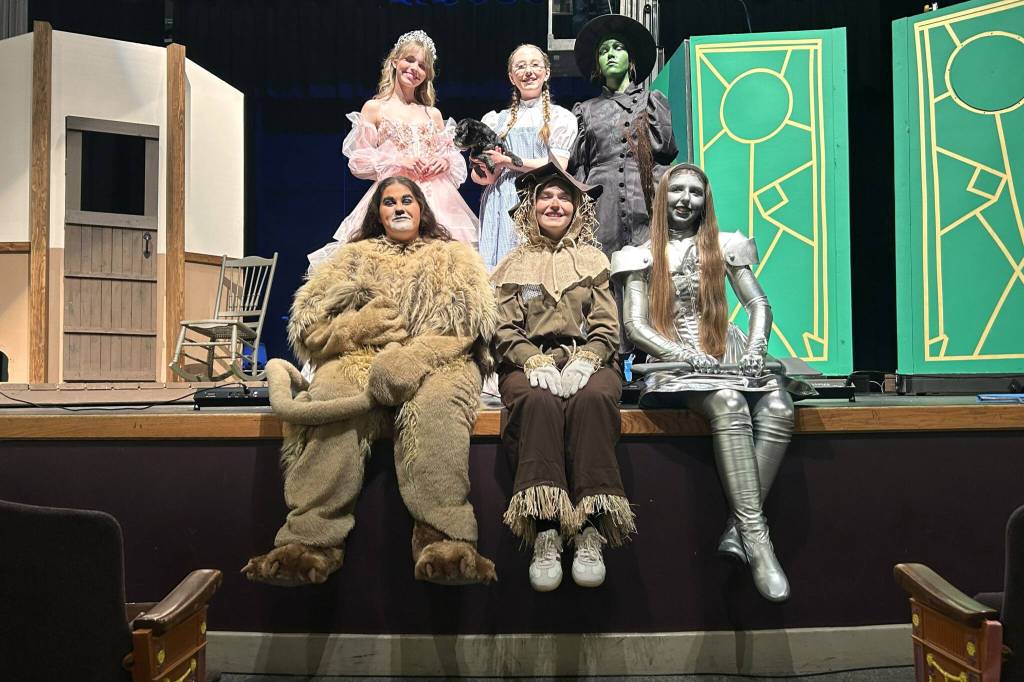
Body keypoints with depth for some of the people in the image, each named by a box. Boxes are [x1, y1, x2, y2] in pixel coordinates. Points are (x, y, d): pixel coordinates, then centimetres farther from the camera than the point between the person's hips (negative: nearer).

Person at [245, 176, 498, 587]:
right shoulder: (353, 257, 29)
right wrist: (356, 328, -7)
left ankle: (445, 543, -50)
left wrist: (412, 358, -15)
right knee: (334, 403, -36)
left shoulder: (455, 258, 25)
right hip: (358, 361, 1)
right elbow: (308, 324, 16)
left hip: (437, 365, -1)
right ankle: (310, 541, -44)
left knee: (435, 407, -39)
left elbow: (469, 322, 4)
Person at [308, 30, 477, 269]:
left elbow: (453, 156, 21)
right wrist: (398, 160, -10)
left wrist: (445, 162, -2)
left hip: (436, 200, 3)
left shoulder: (434, 114, 17)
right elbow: (358, 162, 3)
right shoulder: (374, 108, 8)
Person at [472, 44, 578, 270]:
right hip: (499, 207, 3)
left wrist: (507, 161, -5)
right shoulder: (496, 120, 19)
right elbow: (476, 174, 17)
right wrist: (487, 175, -7)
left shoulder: (560, 117, 9)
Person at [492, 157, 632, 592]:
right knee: (540, 401, -36)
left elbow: (606, 328, 8)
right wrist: (537, 363, -15)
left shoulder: (593, 260, 18)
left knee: (593, 398, -35)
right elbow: (504, 330, 5)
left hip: (585, 361, 1)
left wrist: (584, 362, -14)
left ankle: (590, 530, -38)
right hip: (529, 363, 0)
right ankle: (545, 532, -39)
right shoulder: (514, 264, 17)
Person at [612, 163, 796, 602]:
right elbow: (634, 325, 3)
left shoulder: (723, 247, 18)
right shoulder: (643, 256, 12)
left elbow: (759, 303, 13)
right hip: (676, 363, -3)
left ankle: (738, 529, -30)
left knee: (779, 408, -30)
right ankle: (755, 535, -36)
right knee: (728, 403, -36)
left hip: (728, 357, 3)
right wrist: (686, 354, -13)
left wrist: (756, 345, -9)